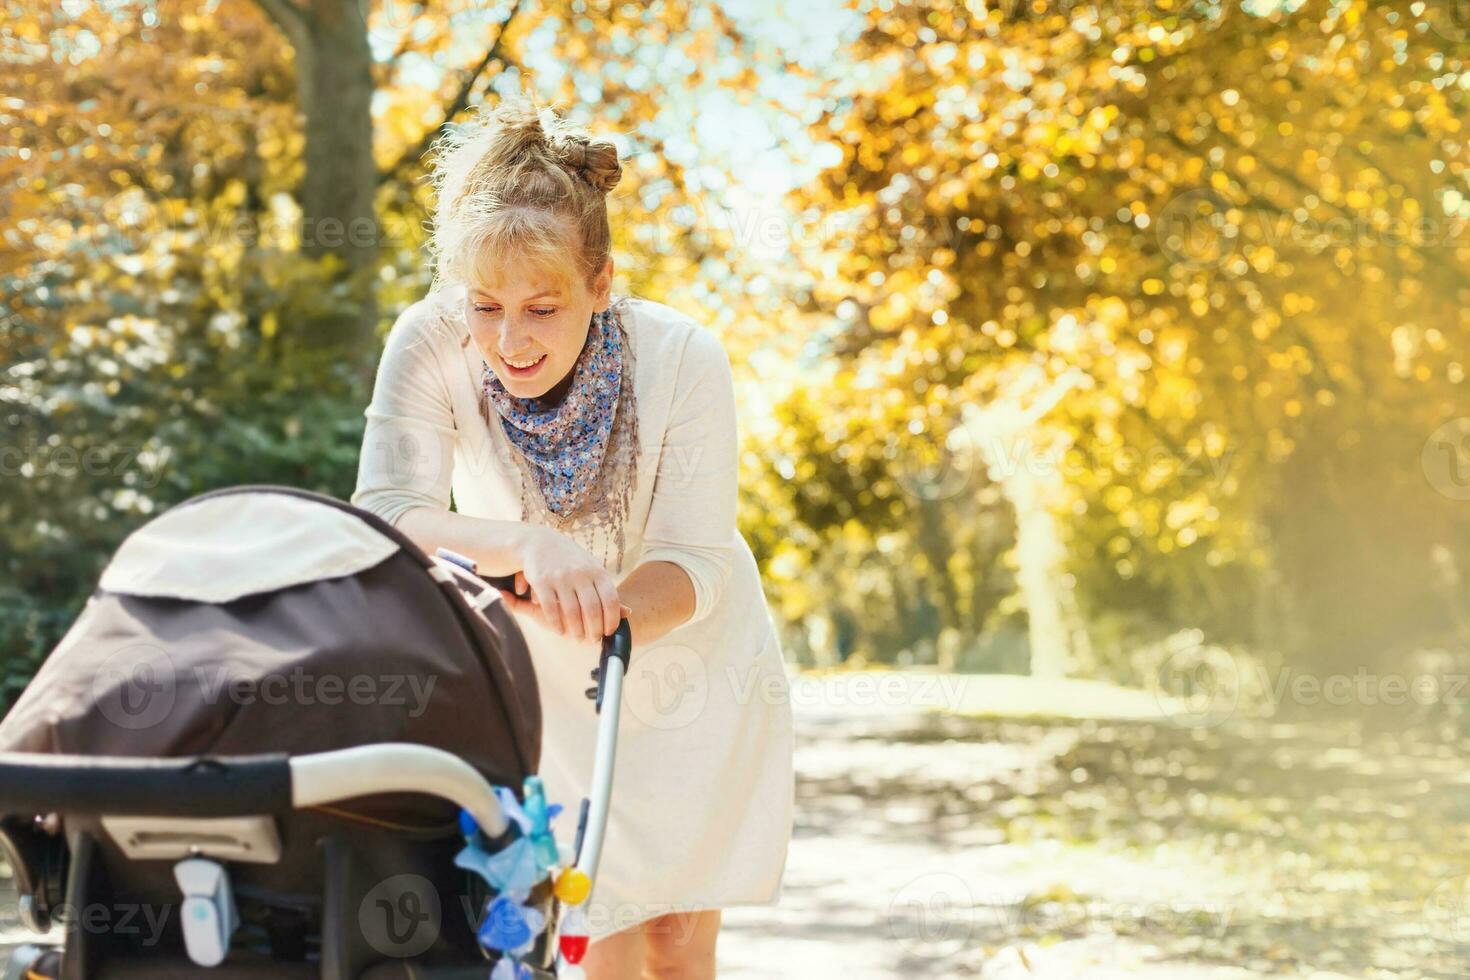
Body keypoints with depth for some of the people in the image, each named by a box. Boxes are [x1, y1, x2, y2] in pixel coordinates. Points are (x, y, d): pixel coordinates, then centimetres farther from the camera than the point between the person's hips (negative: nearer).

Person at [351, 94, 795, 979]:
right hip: (541, 686, 0)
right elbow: (383, 521, -32)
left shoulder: (683, 358, -27)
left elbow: (698, 560, -27)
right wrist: (526, 545, -51)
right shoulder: (432, 345, -25)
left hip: (694, 672, 0)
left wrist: (598, 613, -48)